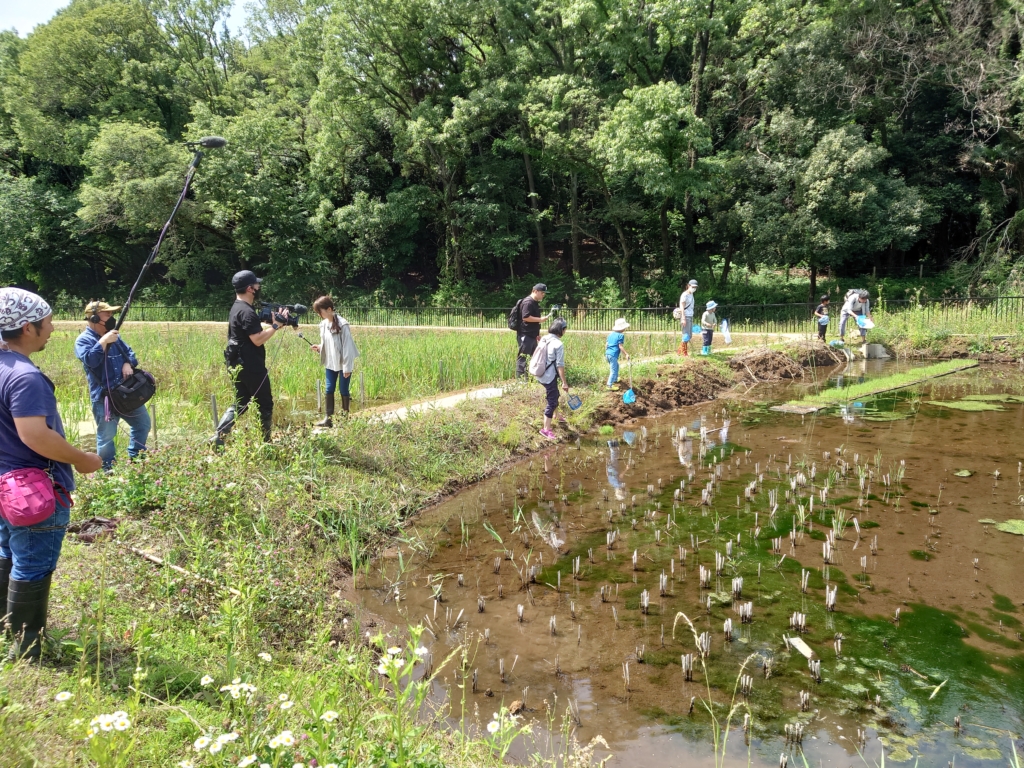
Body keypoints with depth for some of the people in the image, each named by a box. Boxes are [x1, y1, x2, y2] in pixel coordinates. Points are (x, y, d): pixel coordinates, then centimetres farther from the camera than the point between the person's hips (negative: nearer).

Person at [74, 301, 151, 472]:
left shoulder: (114, 336, 14)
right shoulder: (83, 340, -8)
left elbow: (130, 353, 15)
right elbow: (90, 360, -24)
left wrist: (128, 364, -5)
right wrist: (104, 341, -25)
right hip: (104, 397, -7)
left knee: (143, 424, 16)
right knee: (106, 437, 0)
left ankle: (135, 460, 31)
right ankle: (108, 470, 14)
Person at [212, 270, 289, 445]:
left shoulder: (237, 308, 14)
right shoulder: (247, 312, -19)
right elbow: (258, 340, -23)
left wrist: (272, 322, 7)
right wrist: (276, 324, -17)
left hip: (238, 365, 10)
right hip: (251, 367, -10)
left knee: (240, 403, 14)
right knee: (265, 404, 3)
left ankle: (218, 437, 5)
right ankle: (265, 442, 12)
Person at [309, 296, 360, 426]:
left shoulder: (342, 324, -17)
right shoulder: (323, 324, 5)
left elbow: (347, 346, -16)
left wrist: (347, 367, -17)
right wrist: (319, 347, -6)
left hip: (343, 364, -6)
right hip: (330, 363, 6)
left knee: (343, 390, 4)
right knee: (328, 390, 4)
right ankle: (329, 418, 10)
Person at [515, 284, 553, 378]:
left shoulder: (535, 303, 18)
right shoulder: (528, 302, -14)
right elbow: (525, 317, -24)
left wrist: (537, 333, 25)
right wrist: (540, 319, -19)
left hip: (532, 335, 10)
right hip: (525, 335, -10)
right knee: (523, 358, -7)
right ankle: (519, 378, -4)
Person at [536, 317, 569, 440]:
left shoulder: (544, 339, 4)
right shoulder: (559, 344, -18)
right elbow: (560, 365, -18)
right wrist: (564, 382, -12)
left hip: (541, 375, 8)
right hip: (550, 377, -8)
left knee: (553, 395, 28)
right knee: (552, 401, 2)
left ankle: (555, 415, 49)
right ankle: (546, 429, 8)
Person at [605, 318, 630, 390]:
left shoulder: (611, 334, 14)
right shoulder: (621, 335, -9)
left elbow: (606, 344, 16)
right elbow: (620, 346, -17)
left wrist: (606, 352, 26)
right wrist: (626, 354, -18)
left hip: (607, 354, 9)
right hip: (613, 355, -9)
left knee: (616, 366, 29)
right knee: (613, 370, -2)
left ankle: (615, 380, 42)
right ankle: (610, 385, 0)